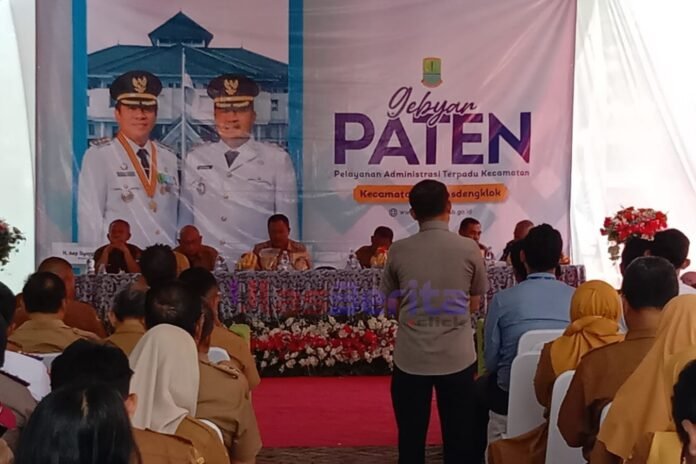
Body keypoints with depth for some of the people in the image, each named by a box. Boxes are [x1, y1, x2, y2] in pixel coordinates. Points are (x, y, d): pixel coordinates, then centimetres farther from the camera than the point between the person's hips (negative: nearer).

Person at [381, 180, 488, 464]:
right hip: (457, 357, 0)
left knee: (410, 440, 9)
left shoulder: (398, 251, -3)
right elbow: (474, 304, 9)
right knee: (459, 439, 9)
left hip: (410, 358, 1)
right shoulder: (469, 249, -4)